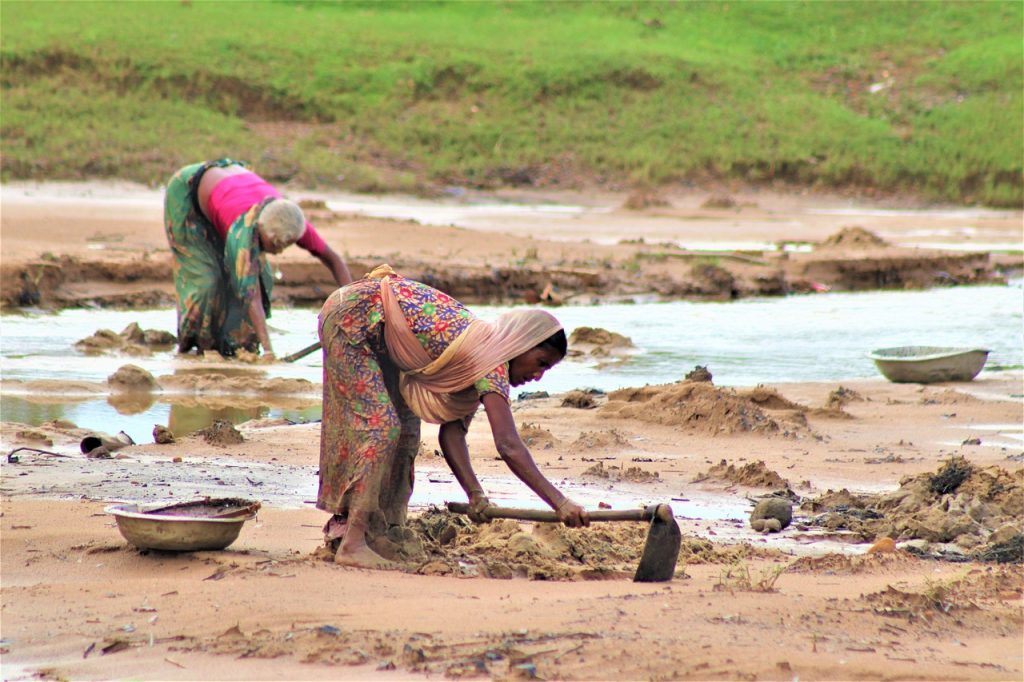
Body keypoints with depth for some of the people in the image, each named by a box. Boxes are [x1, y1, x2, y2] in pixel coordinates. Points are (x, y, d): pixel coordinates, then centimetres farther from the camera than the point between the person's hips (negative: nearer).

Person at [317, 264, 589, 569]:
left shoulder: (479, 362, 4)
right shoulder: (492, 363, -23)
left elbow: (452, 432, 0)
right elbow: (508, 445, -33)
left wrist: (475, 493, -11)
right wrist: (559, 502, -35)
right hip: (351, 315, -10)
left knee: (405, 428, 10)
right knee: (378, 425, -14)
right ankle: (352, 543, -14)